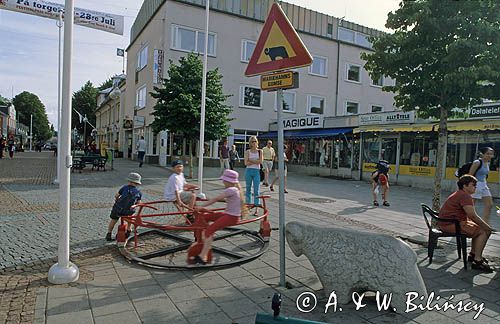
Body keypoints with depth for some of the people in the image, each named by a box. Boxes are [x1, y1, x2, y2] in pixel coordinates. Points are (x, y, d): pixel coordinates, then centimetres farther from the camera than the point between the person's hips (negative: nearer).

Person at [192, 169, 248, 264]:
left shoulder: (231, 190, -16)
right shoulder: (235, 189, 12)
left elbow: (216, 199, -18)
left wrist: (201, 206, -15)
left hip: (231, 217, -10)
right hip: (229, 214, 10)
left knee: (209, 230, -21)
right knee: (205, 217, 10)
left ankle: (203, 257, -21)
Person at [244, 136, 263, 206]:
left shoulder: (260, 151, 6)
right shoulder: (247, 151, 3)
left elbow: (260, 161, -7)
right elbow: (246, 163, -6)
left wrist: (251, 160, -7)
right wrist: (256, 161, -8)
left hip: (257, 171, 0)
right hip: (249, 171, 0)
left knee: (256, 189, -4)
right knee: (248, 188, 7)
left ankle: (256, 203, 2)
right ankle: (248, 202, 16)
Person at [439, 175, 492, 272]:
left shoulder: (460, 194, 19)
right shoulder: (465, 196, -15)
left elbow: (469, 216, 22)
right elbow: (473, 216, -20)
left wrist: (484, 225, 12)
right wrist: (488, 228, -8)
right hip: (451, 224, -11)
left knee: (479, 228, 20)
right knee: (483, 231, -11)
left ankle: (473, 254, 26)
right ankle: (477, 261, -10)